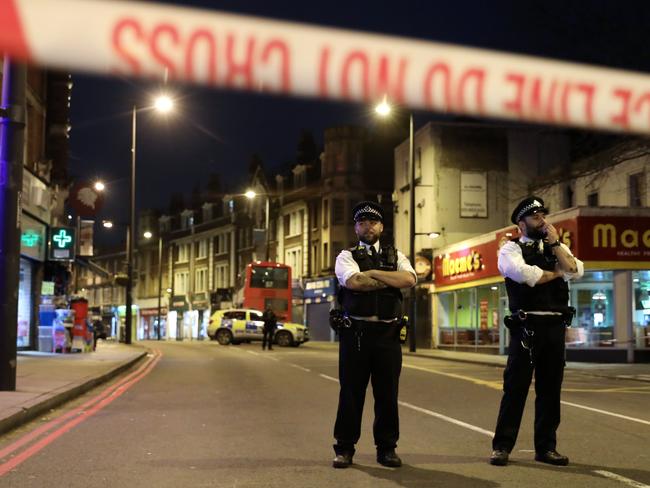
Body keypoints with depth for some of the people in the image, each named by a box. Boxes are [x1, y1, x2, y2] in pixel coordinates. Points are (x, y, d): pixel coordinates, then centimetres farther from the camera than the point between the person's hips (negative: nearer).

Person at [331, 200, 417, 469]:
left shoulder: (395, 256, 14)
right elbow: (354, 281, -15)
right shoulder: (347, 256, 7)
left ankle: (387, 448, 17)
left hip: (388, 333, 2)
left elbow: (409, 279, -7)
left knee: (387, 394, 6)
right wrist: (391, 280, -7)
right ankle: (344, 448, 12)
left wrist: (372, 272, -8)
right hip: (355, 332, -2)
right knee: (351, 392, 3)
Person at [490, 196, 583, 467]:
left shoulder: (557, 248, 17)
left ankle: (546, 447, 18)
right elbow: (525, 274, -18)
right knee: (516, 387, -3)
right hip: (527, 326, -5)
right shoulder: (511, 249, 1)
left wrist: (554, 242, -4)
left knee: (550, 388, 9)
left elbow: (575, 271, -1)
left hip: (555, 326, 5)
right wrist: (555, 273, -3)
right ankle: (502, 446, 5)